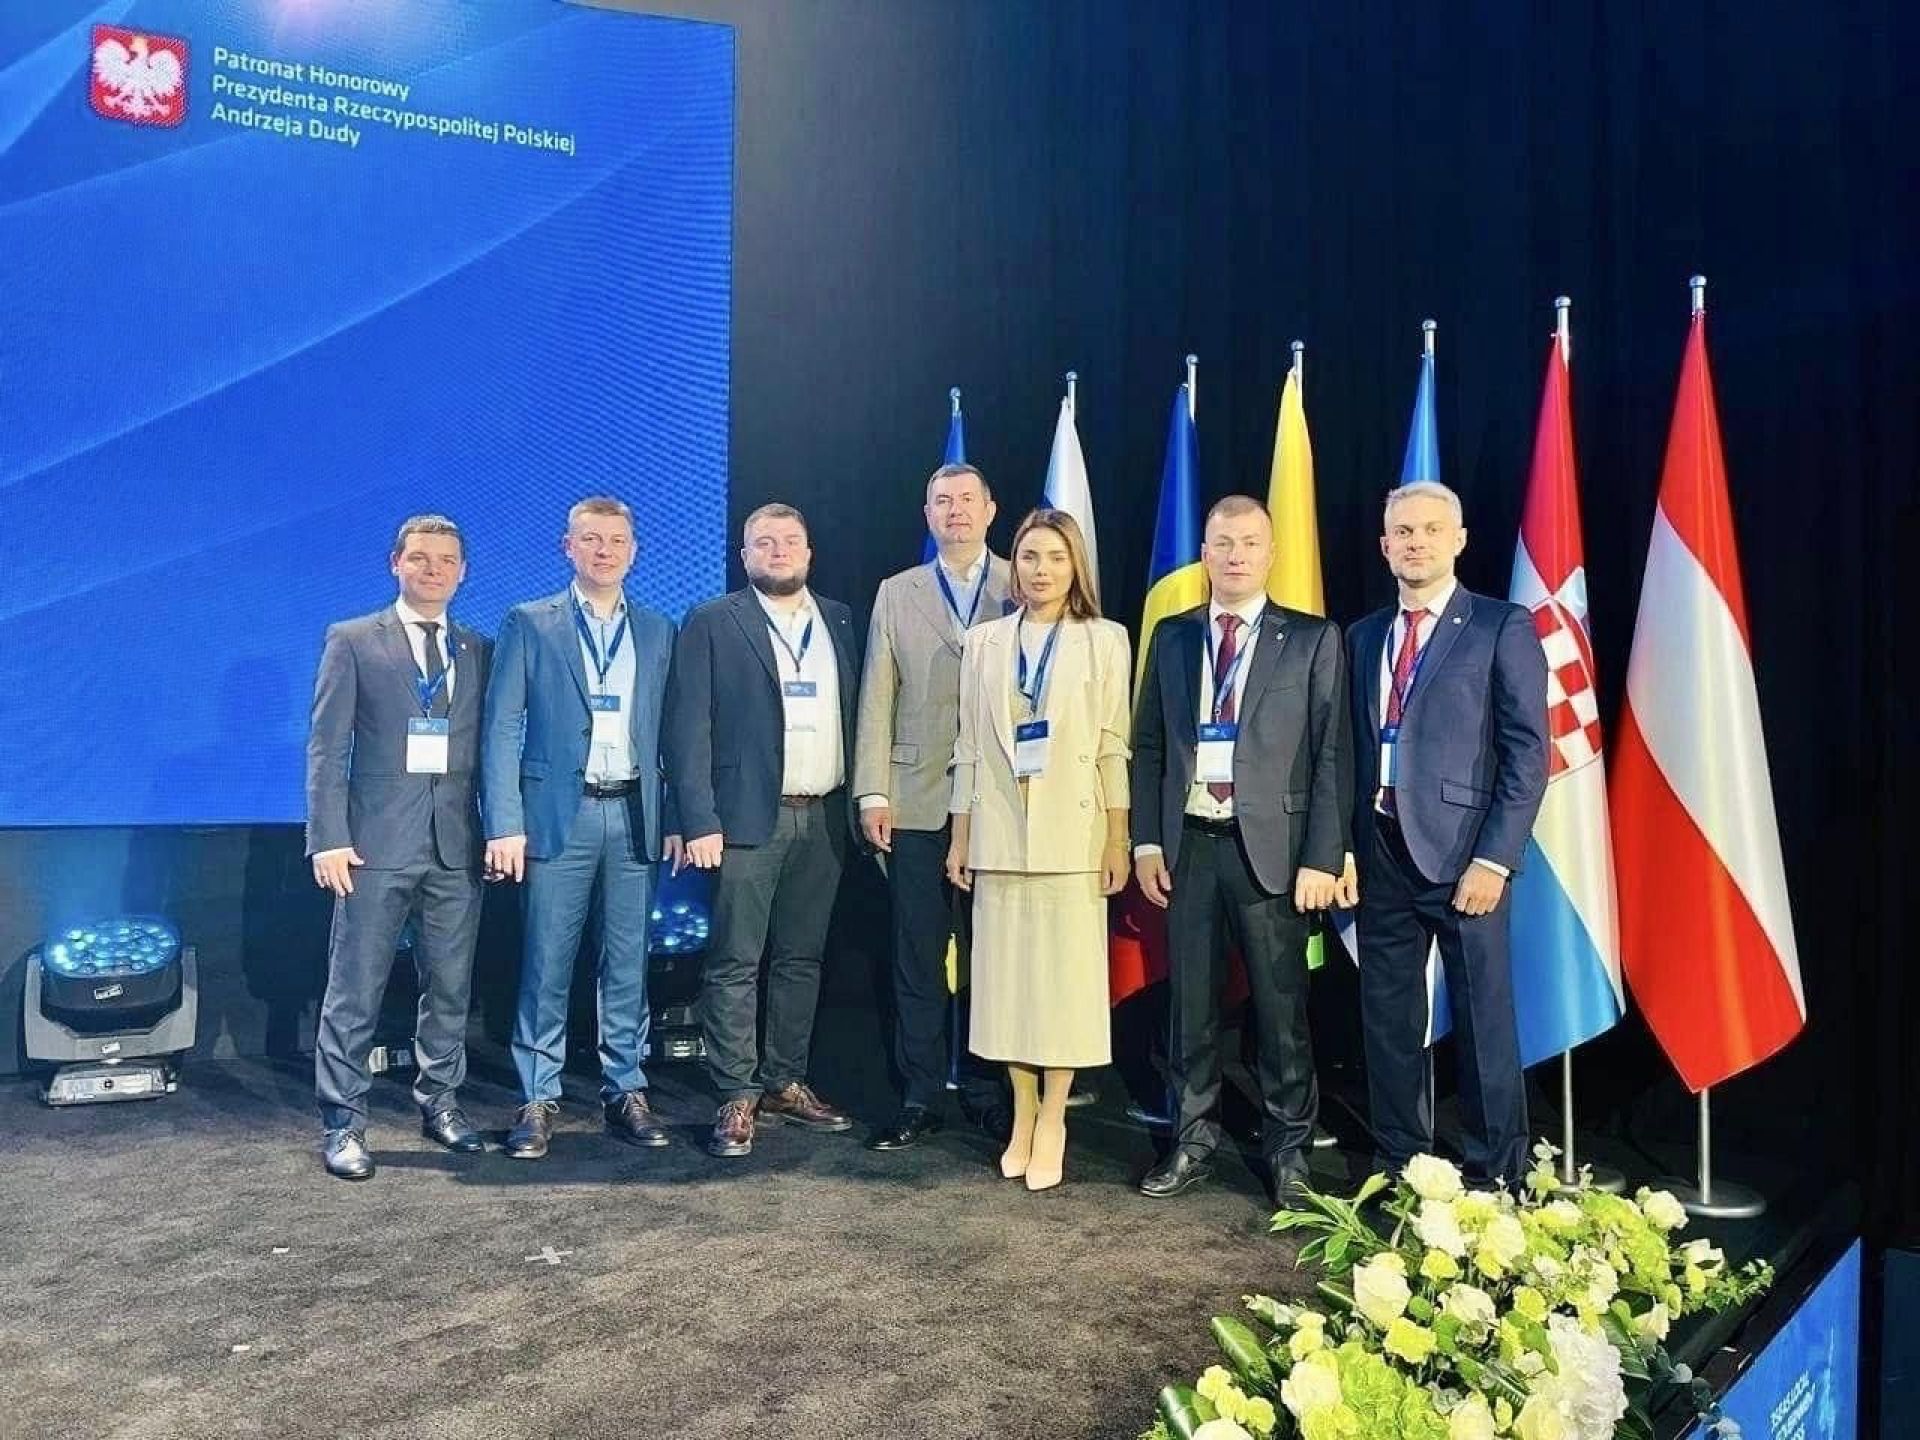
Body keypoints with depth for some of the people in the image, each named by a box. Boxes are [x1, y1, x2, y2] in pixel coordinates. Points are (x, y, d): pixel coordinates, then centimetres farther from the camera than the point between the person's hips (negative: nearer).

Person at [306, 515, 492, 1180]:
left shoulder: (479, 650, 13)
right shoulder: (352, 641, 4)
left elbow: (489, 745, 13)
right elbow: (326, 747, -1)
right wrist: (328, 840, -9)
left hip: (457, 845, 3)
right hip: (378, 843, -3)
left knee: (450, 987, 10)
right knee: (354, 990, 0)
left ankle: (440, 1102, 24)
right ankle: (344, 1123, 10)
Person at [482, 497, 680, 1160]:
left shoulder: (659, 632, 12)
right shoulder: (528, 624, 4)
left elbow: (671, 733, 11)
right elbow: (502, 728, -1)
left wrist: (676, 820, 3)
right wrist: (504, 824, -9)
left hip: (635, 816, 2)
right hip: (558, 814, -2)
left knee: (628, 964, 7)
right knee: (547, 965, 1)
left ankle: (626, 1091, 18)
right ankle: (538, 1099, 11)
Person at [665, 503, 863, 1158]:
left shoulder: (840, 621, 14)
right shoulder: (712, 624, 1)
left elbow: (856, 716, 12)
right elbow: (688, 728, -5)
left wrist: (861, 806, 4)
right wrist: (700, 822, -13)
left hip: (823, 817, 5)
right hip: (749, 818, -4)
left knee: (801, 958, 11)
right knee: (735, 963, -2)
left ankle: (787, 1082, 22)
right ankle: (738, 1098, 6)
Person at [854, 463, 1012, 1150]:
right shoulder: (896, 594, 11)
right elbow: (876, 700, 7)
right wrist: (872, 794, -1)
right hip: (917, 800, 1)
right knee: (918, 955, 4)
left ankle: (987, 1087, 21)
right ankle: (919, 1098, 14)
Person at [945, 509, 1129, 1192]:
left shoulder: (1104, 641, 3)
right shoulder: (983, 642, 9)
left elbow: (1112, 745, 0)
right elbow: (969, 745, 9)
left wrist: (1118, 839, -4)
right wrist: (960, 835, 6)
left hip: (1071, 832, -2)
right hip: (999, 831, 2)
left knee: (1066, 973, -1)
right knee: (1006, 972, 5)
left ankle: (1052, 1121, 10)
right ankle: (1023, 1115, 17)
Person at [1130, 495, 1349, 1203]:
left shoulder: (1313, 640, 1)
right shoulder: (1172, 637, 10)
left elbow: (1331, 756, -3)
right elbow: (1148, 746, 12)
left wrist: (1322, 858, -9)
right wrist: (1146, 842, 4)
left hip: (1271, 847, -3)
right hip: (1186, 847, 3)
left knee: (1280, 1006, 5)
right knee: (1191, 1004, 10)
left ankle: (1288, 1149, 20)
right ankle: (1192, 1141, 24)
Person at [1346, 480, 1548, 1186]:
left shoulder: (1503, 627, -2)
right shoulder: (1363, 637, 14)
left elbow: (1528, 752, -7)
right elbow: (1354, 750, 13)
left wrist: (1494, 858, -13)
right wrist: (1343, 846, 5)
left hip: (1462, 850, -5)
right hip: (1379, 851, 5)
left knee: (1483, 1018, 2)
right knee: (1388, 1018, 11)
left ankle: (1496, 1175, 17)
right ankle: (1399, 1166, 25)